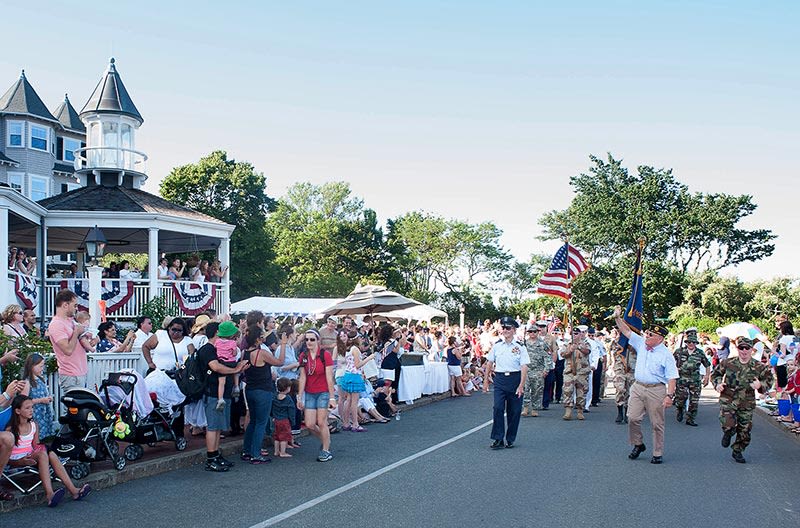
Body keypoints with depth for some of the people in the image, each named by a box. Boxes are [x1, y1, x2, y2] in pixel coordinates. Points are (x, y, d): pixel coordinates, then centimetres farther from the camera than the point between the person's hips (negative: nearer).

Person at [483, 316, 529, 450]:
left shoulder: (520, 347, -3)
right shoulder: (496, 346, 5)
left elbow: (524, 367, -8)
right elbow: (489, 363, 14)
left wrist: (521, 385, -17)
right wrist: (486, 381, 13)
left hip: (515, 379, -1)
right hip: (500, 379, 1)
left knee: (514, 411, 6)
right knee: (498, 408, -12)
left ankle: (510, 439, 20)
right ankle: (498, 439, -6)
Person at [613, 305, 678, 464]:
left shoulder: (666, 355, -8)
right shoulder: (641, 344, 7)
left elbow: (672, 378, -11)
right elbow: (626, 331, 11)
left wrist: (669, 395, -19)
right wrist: (618, 317, 1)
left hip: (656, 390, -4)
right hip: (637, 387, 5)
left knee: (657, 424, 3)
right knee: (633, 418, -1)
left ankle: (658, 453, 13)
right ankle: (638, 445, 20)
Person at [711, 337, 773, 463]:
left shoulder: (759, 367, -3)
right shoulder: (728, 363, -4)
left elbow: (769, 379, 8)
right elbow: (715, 373, 11)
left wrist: (760, 385, -13)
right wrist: (718, 384, -8)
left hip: (747, 403, 2)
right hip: (728, 400, -2)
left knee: (744, 430, 8)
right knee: (728, 424, -22)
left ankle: (737, 451, 32)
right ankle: (728, 433, 15)